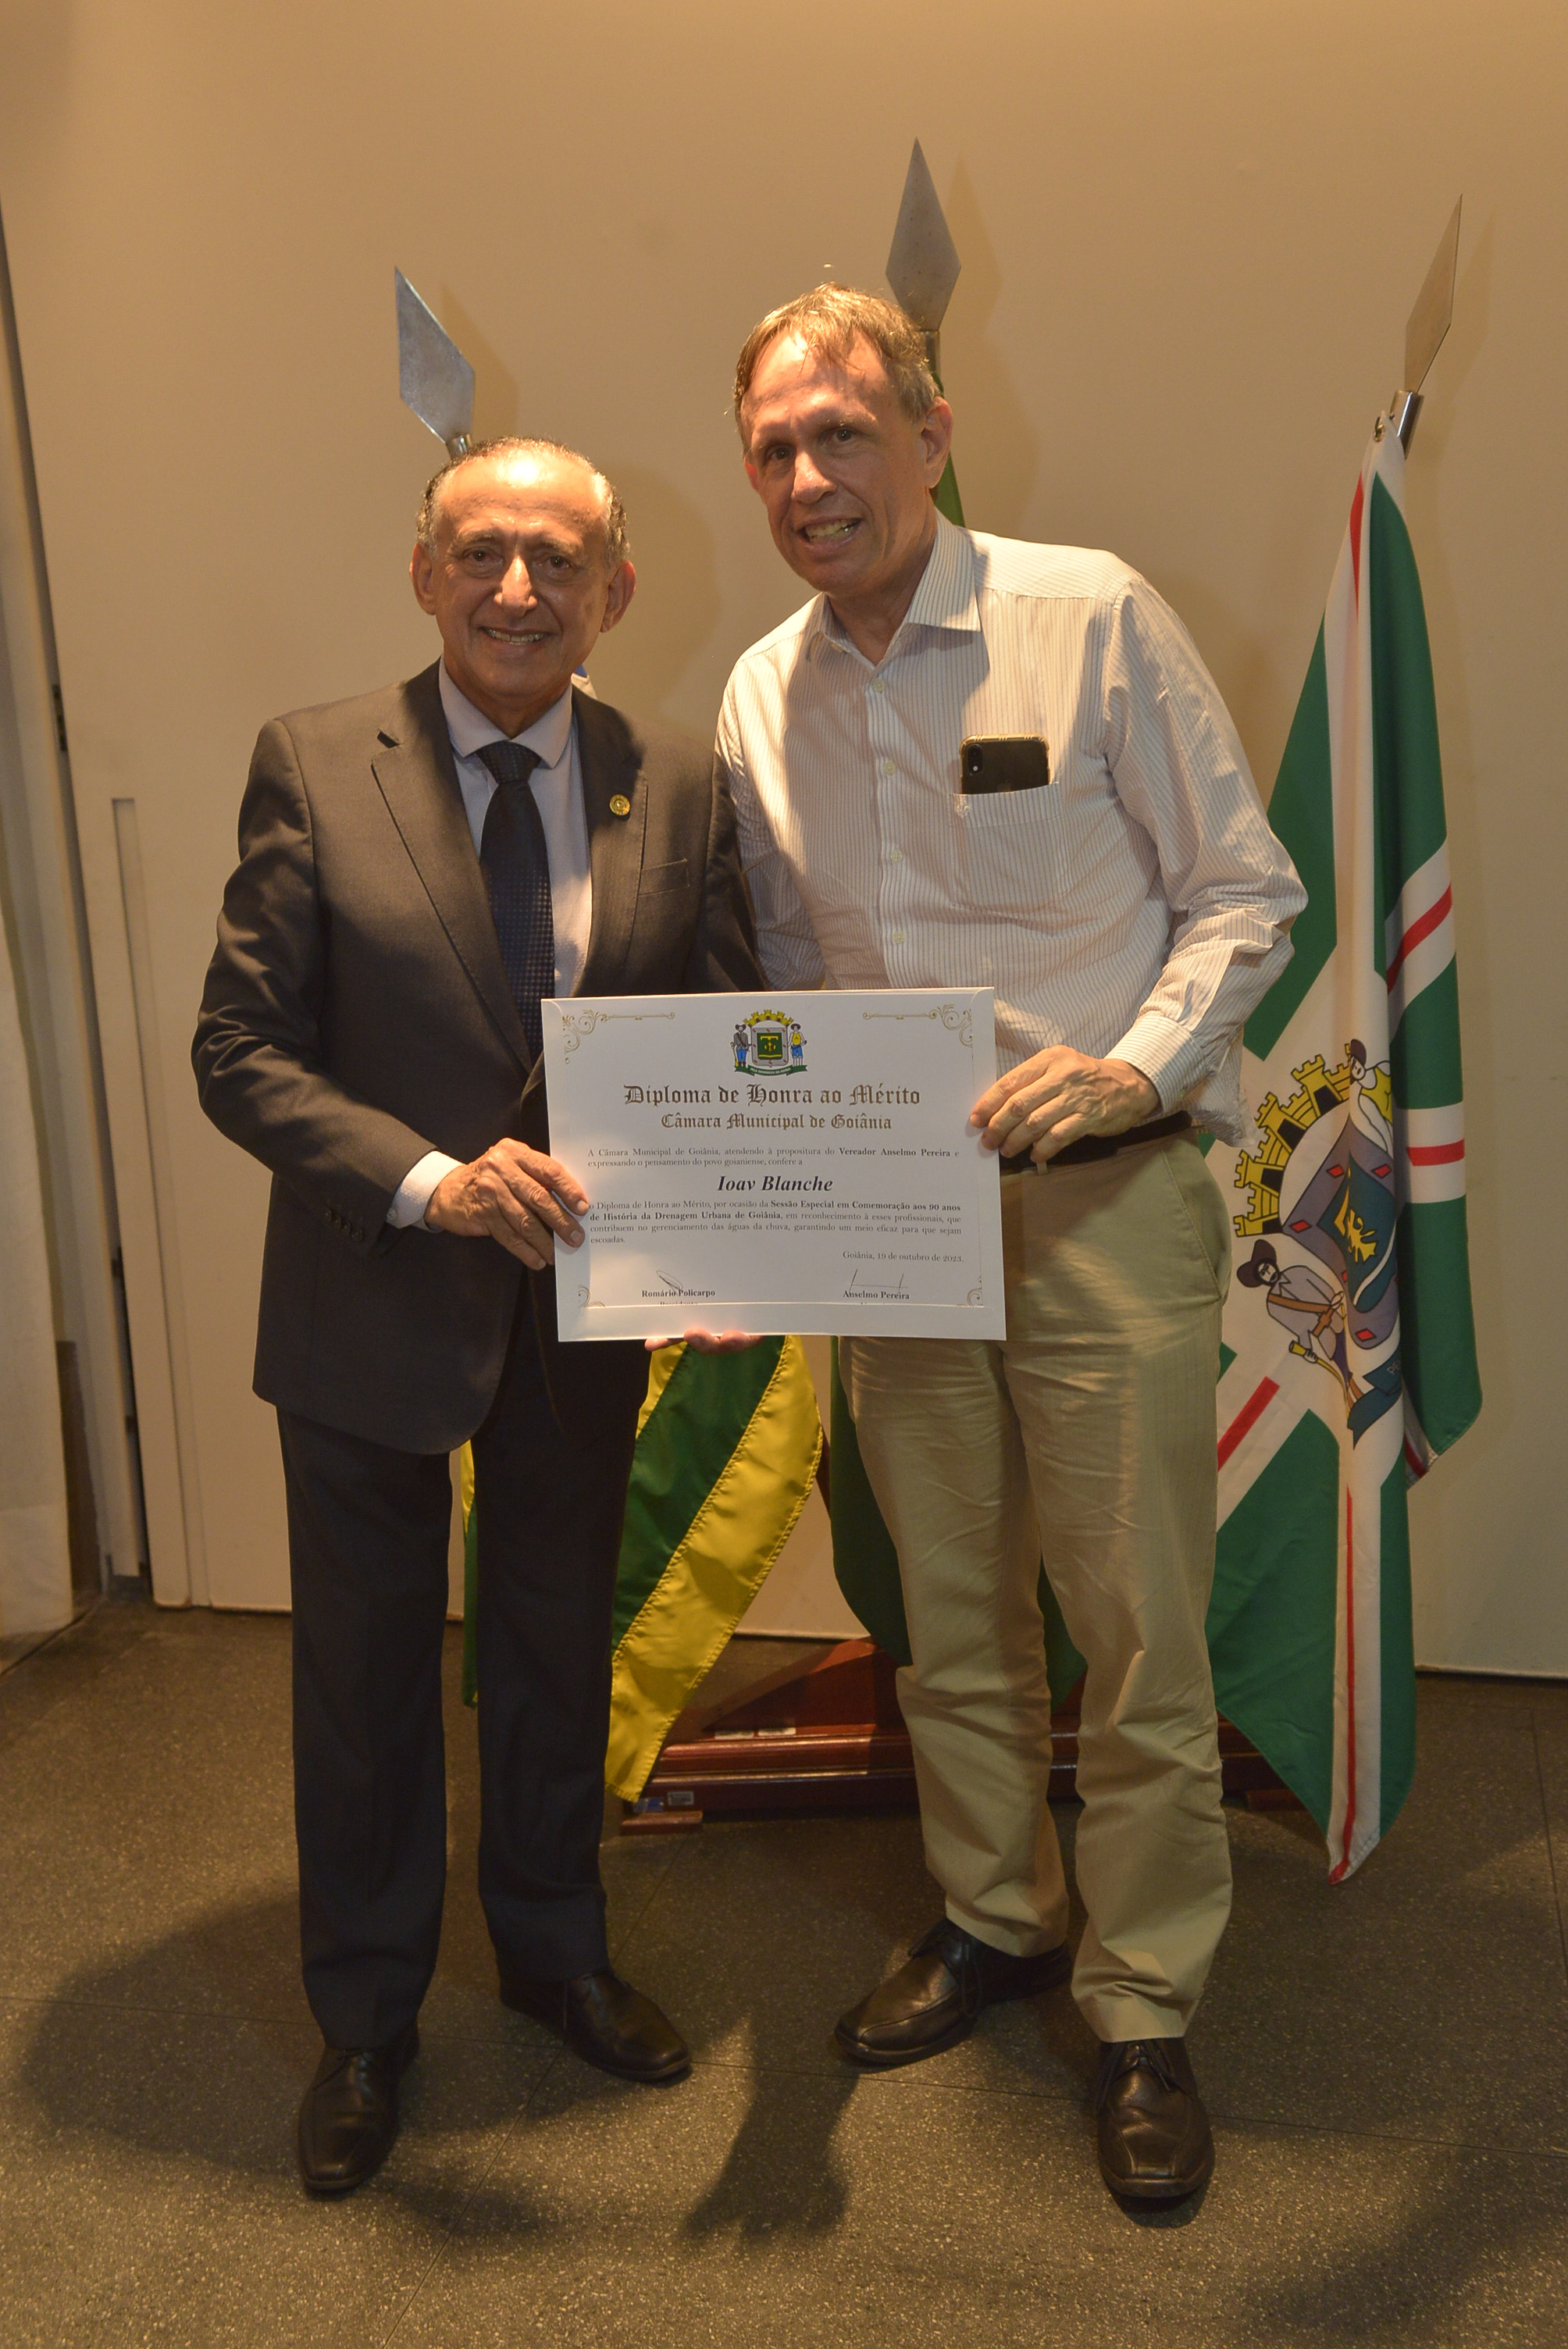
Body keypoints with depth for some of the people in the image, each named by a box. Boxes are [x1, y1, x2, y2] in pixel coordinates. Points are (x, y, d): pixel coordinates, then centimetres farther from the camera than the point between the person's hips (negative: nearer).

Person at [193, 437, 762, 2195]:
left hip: (583, 1299, 3)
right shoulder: (313, 767, -10)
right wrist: (430, 1180, -27)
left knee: (557, 1643, 21)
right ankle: (366, 2018, 39)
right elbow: (239, 1049, -13)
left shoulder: (677, 791, -3)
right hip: (372, 1303, -2)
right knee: (366, 1665, 14)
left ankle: (554, 1953, 47)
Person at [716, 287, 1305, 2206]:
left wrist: (1141, 1061, -19)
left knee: (1135, 1623, 3)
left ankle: (1145, 2009, 23)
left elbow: (1245, 891, -4)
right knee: (948, 1607, 16)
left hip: (1105, 1194, -4)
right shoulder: (760, 697, 7)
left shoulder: (1093, 618, -7)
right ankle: (993, 1921, 38)